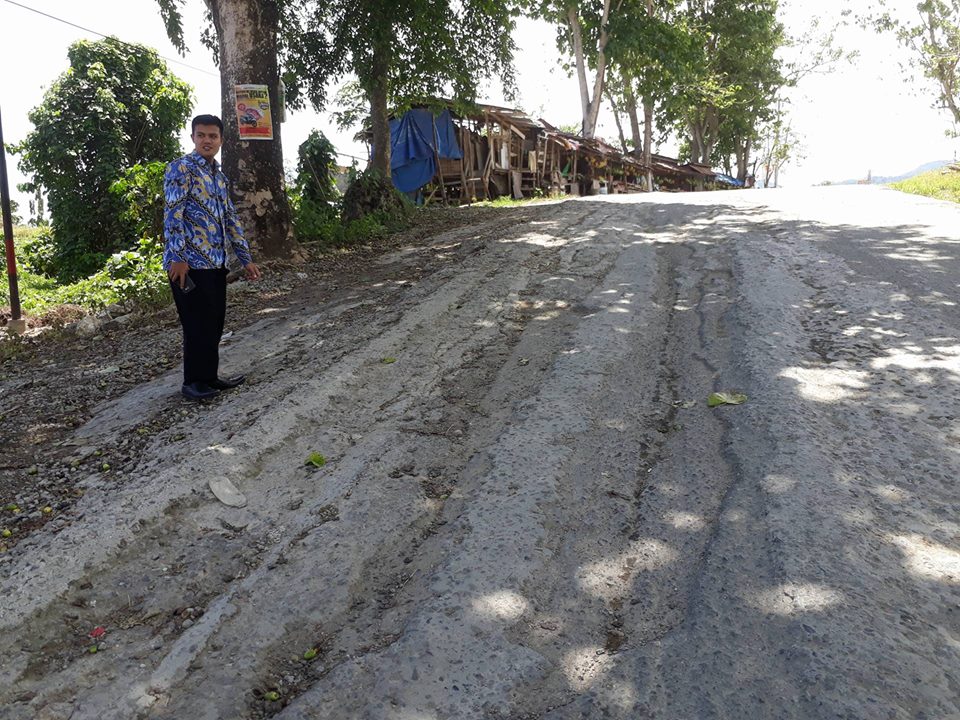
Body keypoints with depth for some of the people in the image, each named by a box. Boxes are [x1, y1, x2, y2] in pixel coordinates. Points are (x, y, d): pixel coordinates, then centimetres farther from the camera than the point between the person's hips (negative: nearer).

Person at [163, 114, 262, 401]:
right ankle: (193, 382, 9)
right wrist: (177, 258, -20)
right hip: (189, 262, -8)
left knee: (215, 322, 12)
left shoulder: (219, 176, 19)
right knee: (197, 323, -2)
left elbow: (230, 219, 21)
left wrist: (246, 258, 18)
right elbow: (172, 215, -13)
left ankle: (209, 376, 23)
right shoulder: (180, 168, -6)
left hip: (216, 262, 8)